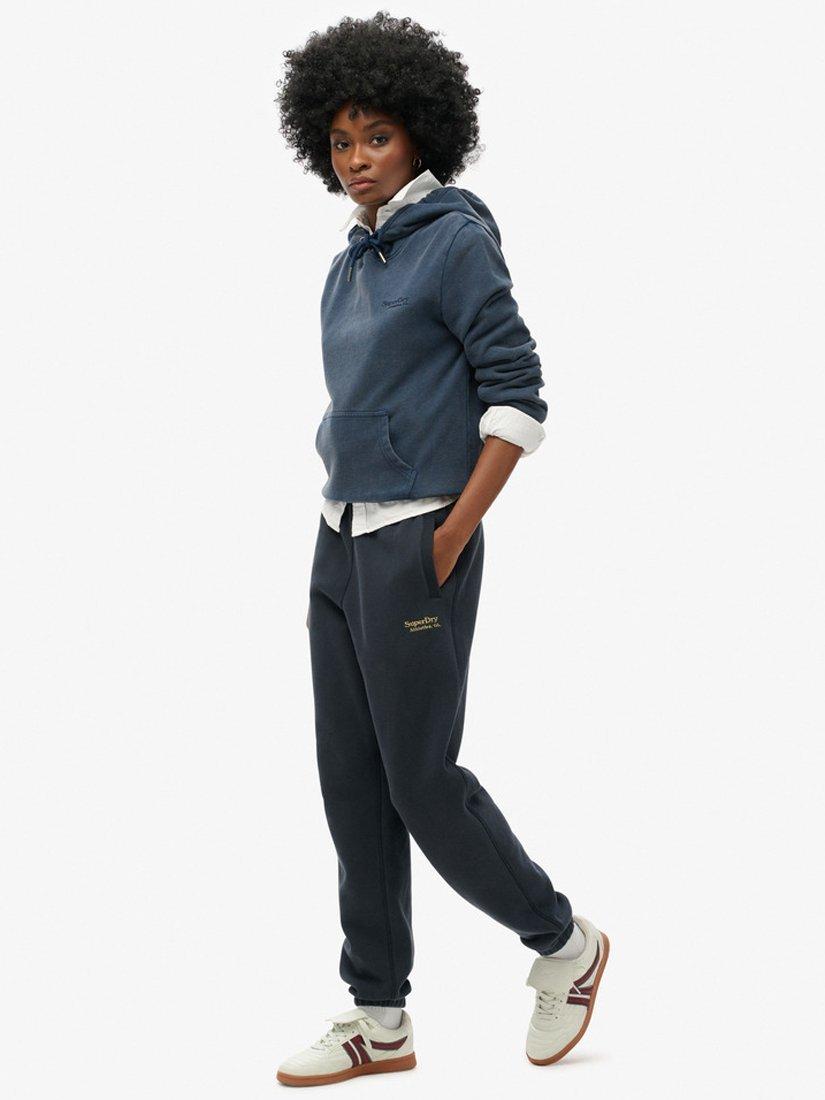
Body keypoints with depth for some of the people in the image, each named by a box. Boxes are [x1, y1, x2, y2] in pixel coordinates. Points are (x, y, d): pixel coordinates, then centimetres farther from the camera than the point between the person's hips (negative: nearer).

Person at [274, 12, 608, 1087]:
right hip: (342, 538, 8)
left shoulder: (455, 239, -10)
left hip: (417, 545, -8)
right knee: (352, 785, 8)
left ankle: (563, 942, 19)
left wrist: (455, 533, -16)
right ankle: (379, 1021, 16)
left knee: (421, 780, -3)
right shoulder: (356, 257, 13)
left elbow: (518, 393, -13)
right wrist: (342, 508, 13)